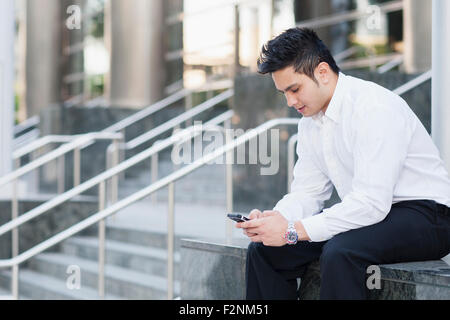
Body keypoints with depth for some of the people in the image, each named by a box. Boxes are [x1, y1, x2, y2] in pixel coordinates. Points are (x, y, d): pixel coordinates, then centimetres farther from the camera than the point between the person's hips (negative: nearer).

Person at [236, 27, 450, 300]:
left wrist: (295, 230, -28)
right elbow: (307, 192, 9)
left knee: (339, 251, -36)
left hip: (423, 216, -8)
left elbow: (372, 201, -28)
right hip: (367, 215, 9)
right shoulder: (310, 122, 6)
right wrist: (273, 218, -14)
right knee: (265, 249, -3)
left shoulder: (375, 108, -22)